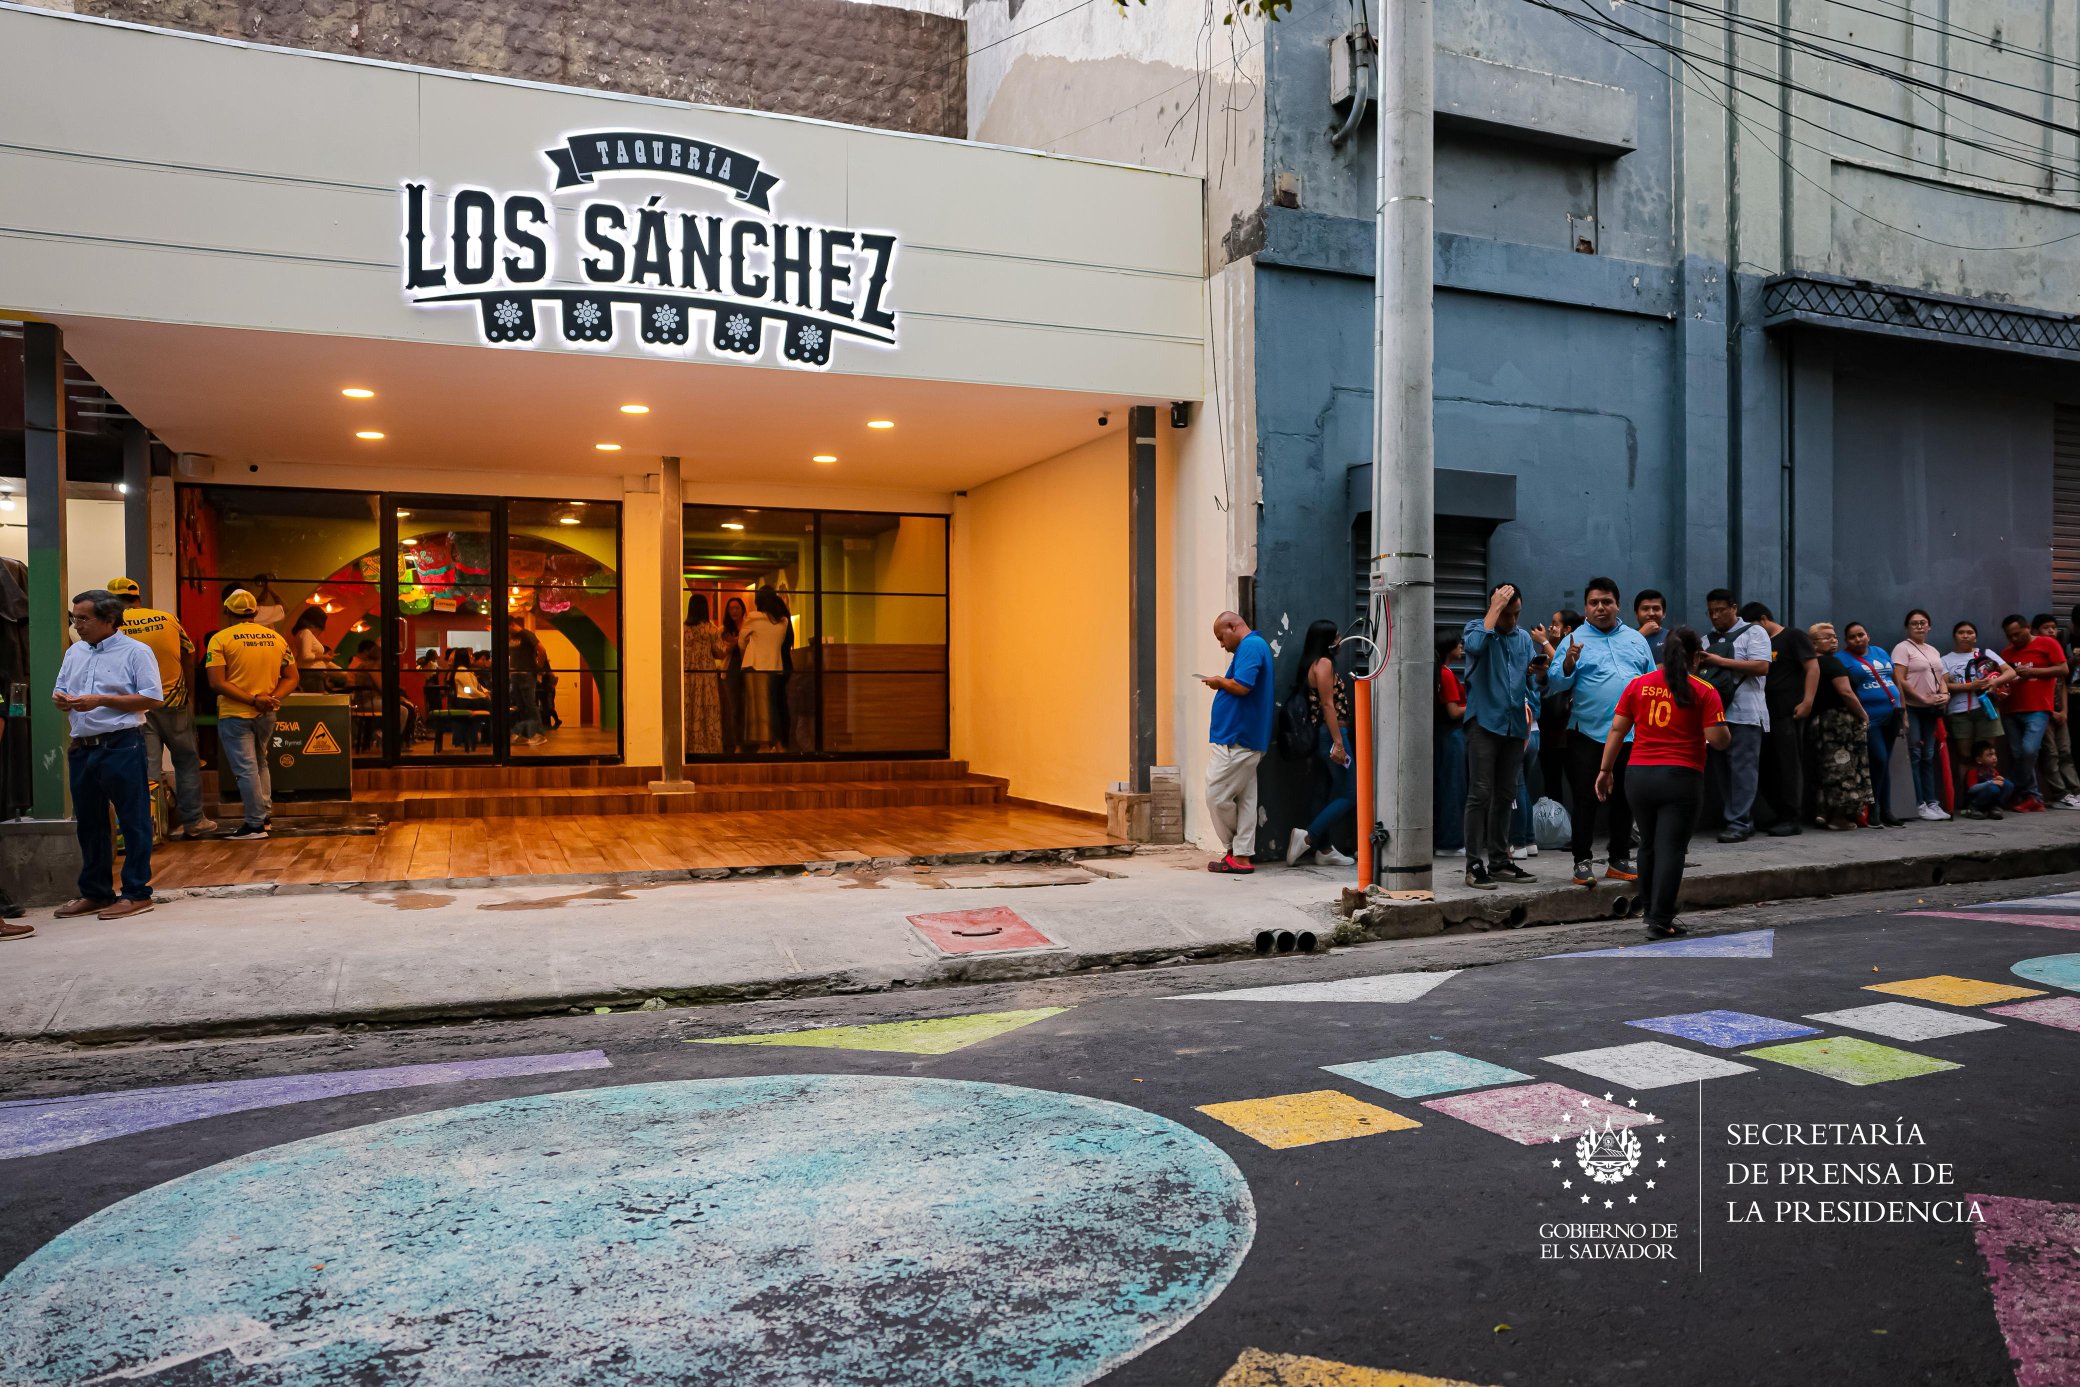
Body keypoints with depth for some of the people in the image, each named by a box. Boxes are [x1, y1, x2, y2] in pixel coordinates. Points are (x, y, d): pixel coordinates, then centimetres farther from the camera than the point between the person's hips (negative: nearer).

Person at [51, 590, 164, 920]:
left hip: (121, 746, -7)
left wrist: (101, 700, -17)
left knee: (133, 820, -3)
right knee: (88, 822, 13)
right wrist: (59, 698, 0)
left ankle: (136, 894, 2)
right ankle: (94, 892, 23)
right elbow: (60, 688, 24)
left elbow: (152, 698, -11)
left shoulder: (136, 652, -4)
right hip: (82, 747, 7)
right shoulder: (74, 652, 16)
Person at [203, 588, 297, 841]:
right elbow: (291, 677, 4)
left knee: (245, 768, -1)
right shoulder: (277, 638, 5)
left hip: (235, 714, -5)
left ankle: (256, 824, 1)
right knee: (260, 762, 23)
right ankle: (265, 812, 25)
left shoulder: (221, 639, -8)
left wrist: (254, 700, -18)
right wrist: (271, 698, -8)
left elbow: (217, 682, -16)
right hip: (266, 715, 5)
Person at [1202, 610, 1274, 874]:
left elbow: (1242, 686, -25)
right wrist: (1223, 683, 9)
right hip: (1247, 740, 11)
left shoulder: (1250, 646, -13)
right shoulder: (1255, 646, 19)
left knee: (1217, 796, -3)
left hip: (1236, 741, -11)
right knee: (1244, 798, 9)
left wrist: (1220, 682, -8)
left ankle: (1235, 850, 10)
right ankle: (1241, 856, 12)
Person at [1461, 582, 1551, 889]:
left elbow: (1533, 680, 19)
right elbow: (1475, 646, -24)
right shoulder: (1477, 627, 0)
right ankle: (1475, 865, -7)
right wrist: (1496, 607, -17)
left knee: (1504, 796, 10)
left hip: (1514, 725, 6)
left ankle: (1499, 861, 17)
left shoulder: (1525, 637, 15)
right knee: (1480, 794, -9)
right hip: (1485, 722, -5)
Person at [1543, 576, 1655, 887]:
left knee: (1624, 800, 11)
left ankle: (1619, 861, 22)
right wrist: (1569, 663, -27)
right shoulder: (1574, 640, 0)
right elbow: (1555, 682, -8)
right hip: (1588, 734, -4)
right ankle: (1583, 862, 5)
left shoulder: (1636, 640, 13)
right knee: (1585, 800, -2)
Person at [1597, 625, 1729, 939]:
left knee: (1648, 847, 16)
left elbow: (1617, 730, 4)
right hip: (1682, 778, -4)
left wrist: (1606, 769, 9)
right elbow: (1718, 740, -8)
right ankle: (1660, 922, -4)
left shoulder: (1638, 685, 6)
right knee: (1671, 850, -2)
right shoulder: (1703, 691, -3)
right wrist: (1726, 733, 14)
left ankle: (1652, 914, 26)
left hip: (1640, 775, 4)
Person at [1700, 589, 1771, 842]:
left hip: (1744, 714, -6)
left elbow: (1762, 667, -12)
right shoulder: (1709, 639, 19)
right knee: (1720, 771, 6)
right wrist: (1698, 663, -3)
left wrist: (1721, 661, -13)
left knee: (1742, 770, -7)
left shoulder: (1753, 632, 1)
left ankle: (1739, 824, -6)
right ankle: (1737, 820, 13)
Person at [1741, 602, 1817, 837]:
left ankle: (1791, 819, -1)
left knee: (1789, 765, -4)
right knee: (1765, 766, 7)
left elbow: (1813, 668, -8)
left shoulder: (1793, 637, -1)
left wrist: (1807, 701, -17)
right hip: (1764, 713, 7)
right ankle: (1778, 814, 16)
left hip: (1788, 713, -7)